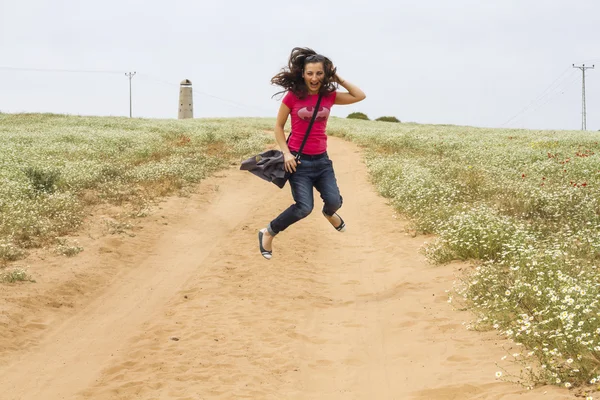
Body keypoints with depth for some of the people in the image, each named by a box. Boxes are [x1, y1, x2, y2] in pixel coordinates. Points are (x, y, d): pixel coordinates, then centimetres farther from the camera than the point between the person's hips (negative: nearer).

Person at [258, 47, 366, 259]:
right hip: (298, 160, -4)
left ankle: (329, 213, 36)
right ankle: (268, 232, 6)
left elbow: (360, 96, 4)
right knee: (304, 207, -15)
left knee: (334, 201, -5)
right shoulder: (292, 96, -9)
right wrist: (286, 153, -11)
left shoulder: (329, 96, 2)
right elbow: (278, 126, -1)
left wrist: (337, 78, 1)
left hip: (321, 159, 4)